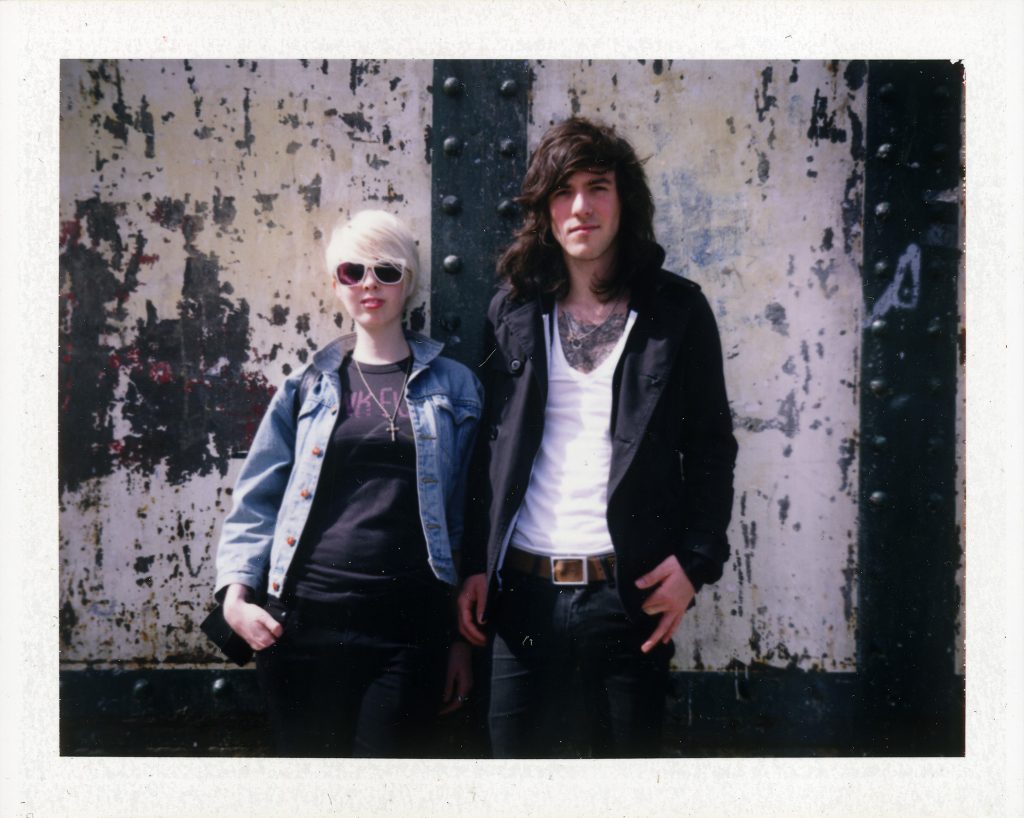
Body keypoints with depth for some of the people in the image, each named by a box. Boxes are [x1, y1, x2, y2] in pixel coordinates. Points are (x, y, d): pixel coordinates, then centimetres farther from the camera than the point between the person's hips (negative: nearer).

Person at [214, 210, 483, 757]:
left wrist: (463, 634, 7)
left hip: (409, 624, -1)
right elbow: (256, 501, 12)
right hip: (306, 620, 1)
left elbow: (467, 517, 9)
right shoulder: (307, 385, 10)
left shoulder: (452, 386, 8)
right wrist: (236, 594, -3)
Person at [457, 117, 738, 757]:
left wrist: (696, 561, -6)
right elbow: (489, 447, 11)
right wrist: (475, 566, 5)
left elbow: (712, 448, 5)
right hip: (523, 590, 2)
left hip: (629, 589, -1)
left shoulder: (677, 309, 4)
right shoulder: (513, 310, 10)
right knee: (517, 750, 5)